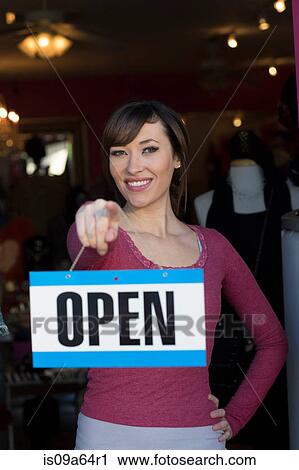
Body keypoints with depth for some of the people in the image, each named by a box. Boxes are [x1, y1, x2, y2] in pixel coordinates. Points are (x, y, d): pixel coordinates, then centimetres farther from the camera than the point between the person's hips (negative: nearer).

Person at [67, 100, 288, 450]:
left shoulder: (214, 246, 6)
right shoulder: (103, 238, -4)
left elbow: (272, 341, 14)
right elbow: (85, 254, -30)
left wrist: (235, 418, 6)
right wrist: (94, 225, -51)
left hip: (196, 437, 2)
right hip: (110, 436, -2)